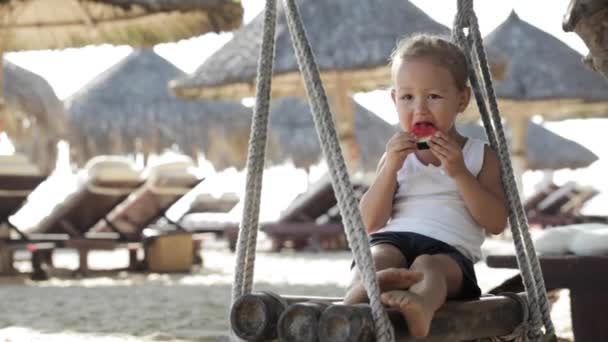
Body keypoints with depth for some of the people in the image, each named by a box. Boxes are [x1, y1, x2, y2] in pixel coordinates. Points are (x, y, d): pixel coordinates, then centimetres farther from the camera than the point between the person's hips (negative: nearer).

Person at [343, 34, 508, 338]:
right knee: (377, 257, -33)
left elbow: (497, 223, 3)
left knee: (429, 266, -37)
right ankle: (358, 296, -66)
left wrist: (459, 173, -7)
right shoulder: (397, 154, 24)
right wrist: (391, 167, -2)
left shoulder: (480, 155, 17)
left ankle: (421, 305, -70)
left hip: (449, 249, -2)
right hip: (392, 238, 2)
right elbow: (370, 223, 11)